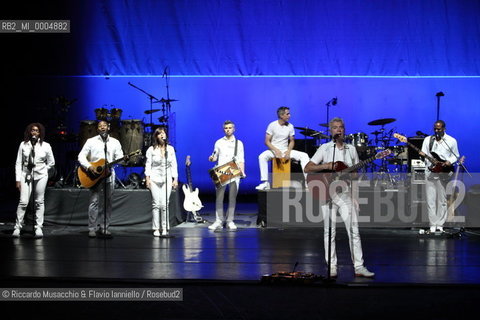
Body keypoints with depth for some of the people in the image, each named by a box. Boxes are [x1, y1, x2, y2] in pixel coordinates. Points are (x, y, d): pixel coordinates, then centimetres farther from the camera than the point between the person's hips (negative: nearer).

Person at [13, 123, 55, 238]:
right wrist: (18, 179, -3)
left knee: (39, 202, 3)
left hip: (40, 176, 0)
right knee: (23, 201, -7)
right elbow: (18, 163, 2)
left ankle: (39, 228, 9)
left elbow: (51, 162, 11)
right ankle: (17, 227, -1)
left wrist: (42, 170, 7)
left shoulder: (45, 146, 1)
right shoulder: (23, 145, 2)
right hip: (26, 175, 0)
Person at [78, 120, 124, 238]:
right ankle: (92, 229, -3)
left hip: (109, 174, 3)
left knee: (107, 202, 4)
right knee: (94, 201, -7)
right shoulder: (91, 141, 4)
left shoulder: (115, 142, 11)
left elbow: (119, 157, 6)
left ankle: (104, 227, 11)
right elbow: (81, 156, 1)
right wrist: (88, 166, -15)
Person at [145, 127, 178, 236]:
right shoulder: (151, 149, 3)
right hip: (155, 179, -1)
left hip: (167, 179, 1)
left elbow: (174, 165, 11)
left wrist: (175, 178, 6)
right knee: (156, 204, -4)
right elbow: (148, 164, 2)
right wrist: (147, 178, -7)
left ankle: (165, 228, 2)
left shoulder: (170, 149, 10)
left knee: (164, 204, -5)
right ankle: (156, 229, 1)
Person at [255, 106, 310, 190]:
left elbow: (292, 141, 10)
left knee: (304, 156, -18)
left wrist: (288, 151, -10)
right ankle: (265, 182, -33)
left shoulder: (290, 126, 1)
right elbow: (267, 141, -6)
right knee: (262, 157, -35)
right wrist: (276, 150, -21)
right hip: (273, 150, -3)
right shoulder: (272, 125, -7)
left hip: (286, 150, 3)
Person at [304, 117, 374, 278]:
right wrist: (325, 166, -17)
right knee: (329, 232, 1)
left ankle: (359, 266, -2)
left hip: (346, 193, 2)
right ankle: (331, 267, 8)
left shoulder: (351, 149, 11)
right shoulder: (325, 148, 2)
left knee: (353, 230, -4)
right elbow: (307, 169, -5)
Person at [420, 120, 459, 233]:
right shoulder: (428, 140, 8)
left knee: (442, 200, 0)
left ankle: (440, 225, 6)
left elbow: (456, 156, 9)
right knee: (430, 200, -1)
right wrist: (422, 155, -15)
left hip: (444, 173, -1)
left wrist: (449, 162, -11)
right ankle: (432, 225, 3)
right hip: (430, 172, 2)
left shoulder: (452, 141, 4)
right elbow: (424, 155, 8)